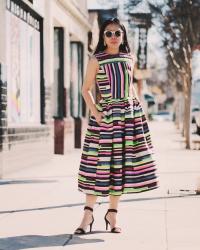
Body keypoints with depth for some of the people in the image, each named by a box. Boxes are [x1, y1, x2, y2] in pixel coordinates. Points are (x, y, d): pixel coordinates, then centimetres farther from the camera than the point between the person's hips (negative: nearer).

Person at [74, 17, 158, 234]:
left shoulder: (130, 58, 10)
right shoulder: (96, 60, -3)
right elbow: (86, 89, -1)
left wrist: (138, 107, 12)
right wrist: (95, 112, -13)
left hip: (130, 114, 4)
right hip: (106, 116, -4)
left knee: (122, 164, 4)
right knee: (99, 163, -5)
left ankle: (112, 213, 14)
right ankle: (88, 214, 2)